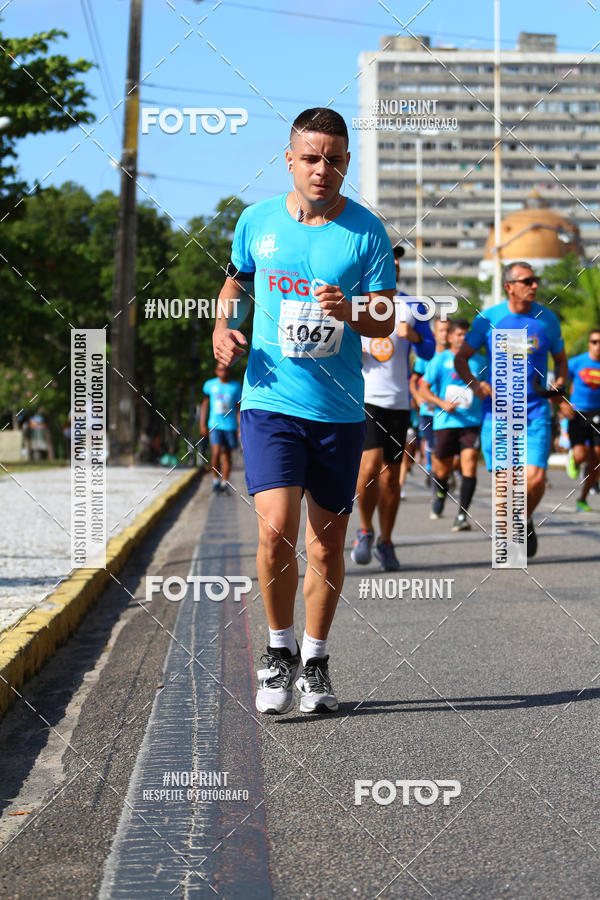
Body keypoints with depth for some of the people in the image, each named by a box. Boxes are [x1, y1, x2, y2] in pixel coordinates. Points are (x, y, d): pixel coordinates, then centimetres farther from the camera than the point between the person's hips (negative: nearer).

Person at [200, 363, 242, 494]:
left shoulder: (235, 386, 4)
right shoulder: (210, 385, 4)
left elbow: (238, 407, 8)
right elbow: (205, 404, 13)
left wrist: (240, 426, 0)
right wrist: (202, 424, 9)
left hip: (230, 426, 1)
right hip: (215, 425, -1)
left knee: (227, 455, 5)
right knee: (216, 453, -15)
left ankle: (224, 484, 15)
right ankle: (216, 481, 1)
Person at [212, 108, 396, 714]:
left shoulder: (365, 231, -2)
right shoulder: (257, 220, 3)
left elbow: (386, 322, 0)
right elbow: (236, 277, 22)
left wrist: (351, 312, -21)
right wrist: (222, 326, 4)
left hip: (339, 409, 1)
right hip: (271, 401, 0)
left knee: (326, 543, 8)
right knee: (276, 530, -16)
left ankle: (314, 661, 27)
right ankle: (279, 650, 6)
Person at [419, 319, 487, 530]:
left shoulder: (479, 361, 10)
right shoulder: (440, 360, 3)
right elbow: (424, 389, 1)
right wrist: (442, 403, -13)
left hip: (471, 423, 1)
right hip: (445, 422, -1)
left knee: (469, 465, -16)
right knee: (442, 471, 7)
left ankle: (462, 515, -13)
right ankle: (439, 494, 42)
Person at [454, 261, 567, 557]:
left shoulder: (547, 319, 5)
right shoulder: (488, 319, -1)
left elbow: (561, 358, 18)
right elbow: (460, 357, 5)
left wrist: (559, 384, -2)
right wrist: (473, 383, -13)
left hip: (535, 411, 1)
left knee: (535, 479, -12)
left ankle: (525, 520, 19)